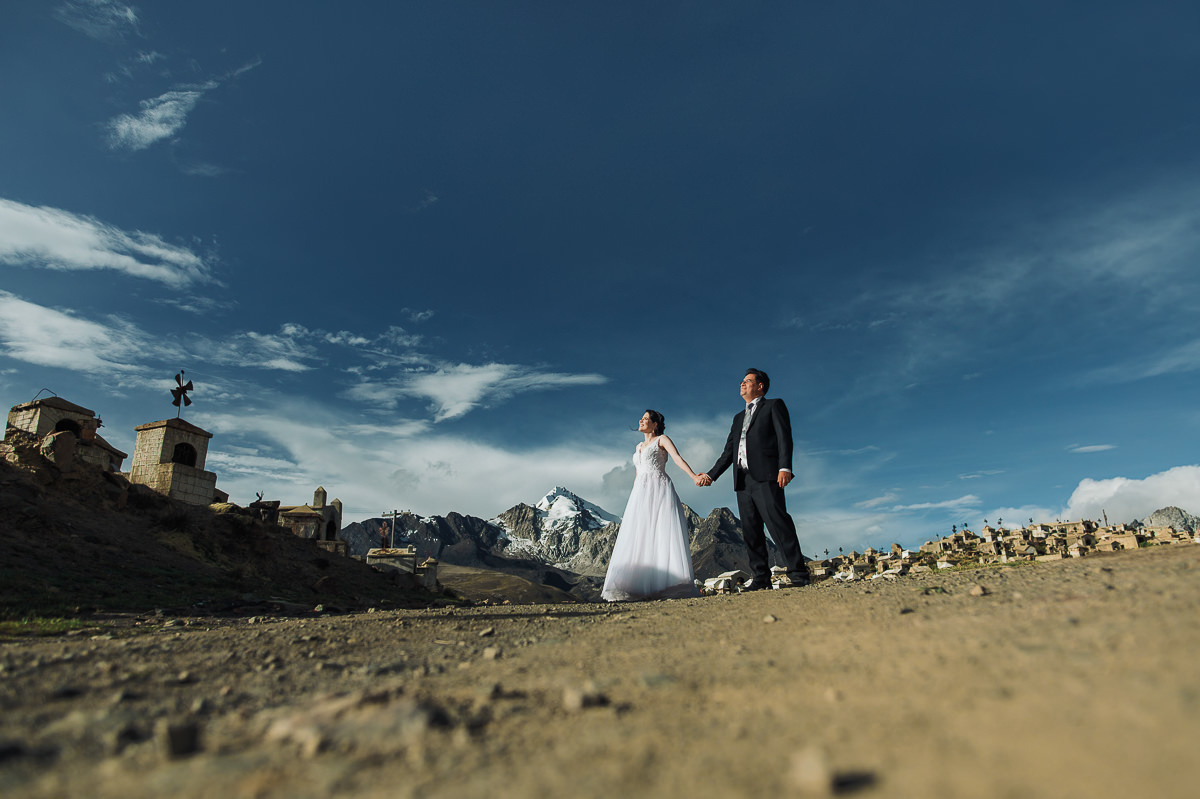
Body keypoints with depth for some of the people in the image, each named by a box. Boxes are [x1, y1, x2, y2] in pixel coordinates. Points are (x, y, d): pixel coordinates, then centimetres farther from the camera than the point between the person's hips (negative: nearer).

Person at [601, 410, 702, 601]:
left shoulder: (662, 440, 6)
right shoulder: (639, 447, 25)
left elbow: (678, 459, -10)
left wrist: (694, 476, -26)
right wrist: (632, 501, 22)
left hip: (660, 490, -6)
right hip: (640, 495, 6)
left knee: (664, 534, -14)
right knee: (637, 540, -2)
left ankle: (672, 585, -16)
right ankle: (633, 588, -4)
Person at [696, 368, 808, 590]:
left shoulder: (774, 406, 11)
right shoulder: (739, 418, 29)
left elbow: (784, 436, -3)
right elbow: (728, 452, 24)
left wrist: (785, 467, -17)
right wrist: (711, 475, 14)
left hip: (765, 477, -7)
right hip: (743, 480, 7)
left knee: (778, 523, -14)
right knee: (751, 531, 3)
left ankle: (797, 573, -11)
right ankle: (760, 577, 6)